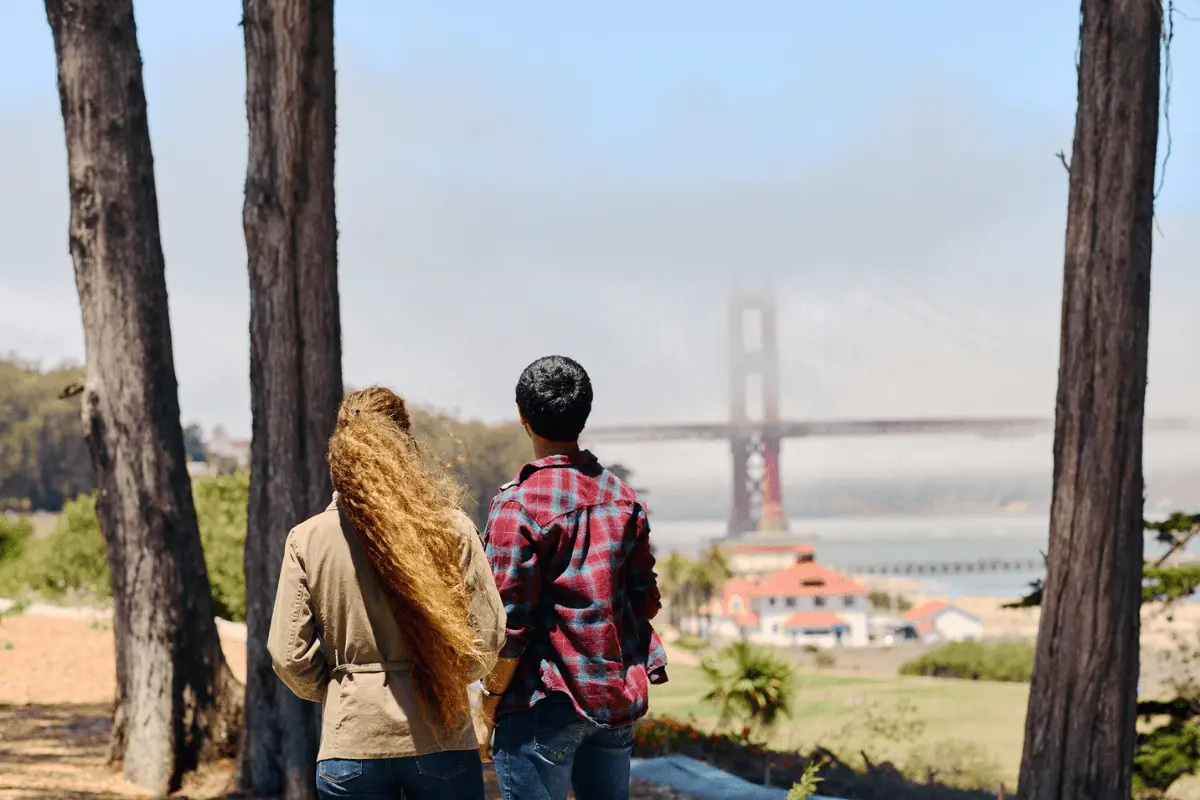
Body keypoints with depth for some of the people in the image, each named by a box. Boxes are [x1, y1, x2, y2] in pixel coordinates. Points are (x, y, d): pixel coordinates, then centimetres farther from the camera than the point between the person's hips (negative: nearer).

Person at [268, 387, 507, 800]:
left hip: (350, 743, 1)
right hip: (440, 738, 0)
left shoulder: (306, 539, -2)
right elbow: (488, 636, -3)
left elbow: (289, 656, -2)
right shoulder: (452, 528, -4)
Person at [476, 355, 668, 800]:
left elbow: (511, 624, -14)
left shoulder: (519, 504, -13)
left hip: (545, 706, -6)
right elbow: (645, 600, 11)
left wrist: (487, 710, -6)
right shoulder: (622, 498, 7)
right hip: (617, 700, 6)